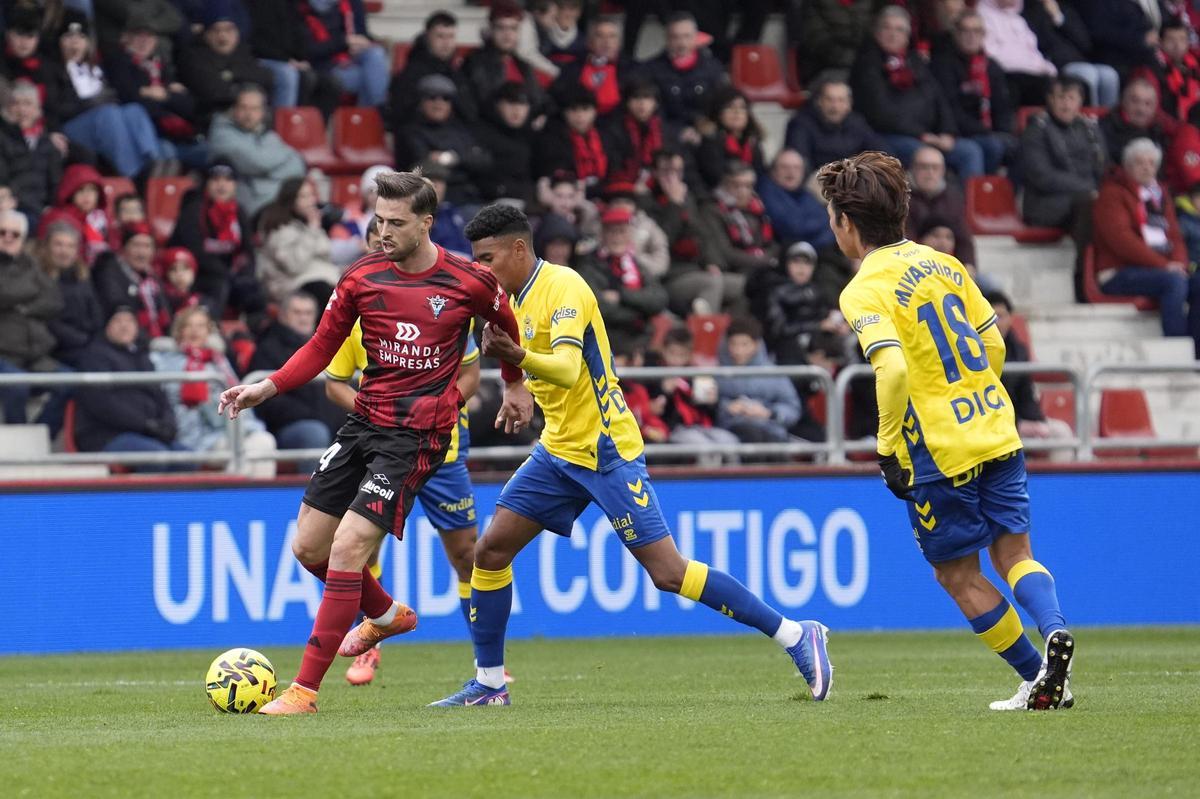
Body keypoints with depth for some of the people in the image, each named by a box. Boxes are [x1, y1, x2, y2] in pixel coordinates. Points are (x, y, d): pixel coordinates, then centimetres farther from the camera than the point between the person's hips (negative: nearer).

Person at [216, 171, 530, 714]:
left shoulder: (468, 282, -7)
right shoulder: (361, 279, 0)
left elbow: (505, 322, 15)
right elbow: (322, 347, 7)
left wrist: (515, 385, 26)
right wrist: (268, 388, -8)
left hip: (418, 435, -5)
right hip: (363, 423, 5)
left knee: (347, 547, -17)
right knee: (308, 547, 7)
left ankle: (305, 689, -12)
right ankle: (387, 615, 38)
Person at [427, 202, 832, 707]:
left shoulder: (562, 287, -17)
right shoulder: (519, 298, 10)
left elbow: (568, 369, -34)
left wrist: (520, 357, -50)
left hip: (606, 452, -9)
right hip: (560, 450, 9)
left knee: (668, 574, -11)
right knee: (490, 551, 0)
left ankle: (795, 636, -4)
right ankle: (489, 683, 10)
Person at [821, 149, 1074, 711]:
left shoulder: (864, 291, -12)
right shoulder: (941, 263, 10)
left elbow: (892, 369, -26)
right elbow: (993, 346, 14)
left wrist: (887, 444, -15)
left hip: (940, 454, -6)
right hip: (998, 433, 6)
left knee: (958, 574, 10)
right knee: (1013, 553, 11)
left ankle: (1038, 679, 8)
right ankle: (1054, 632, -18)